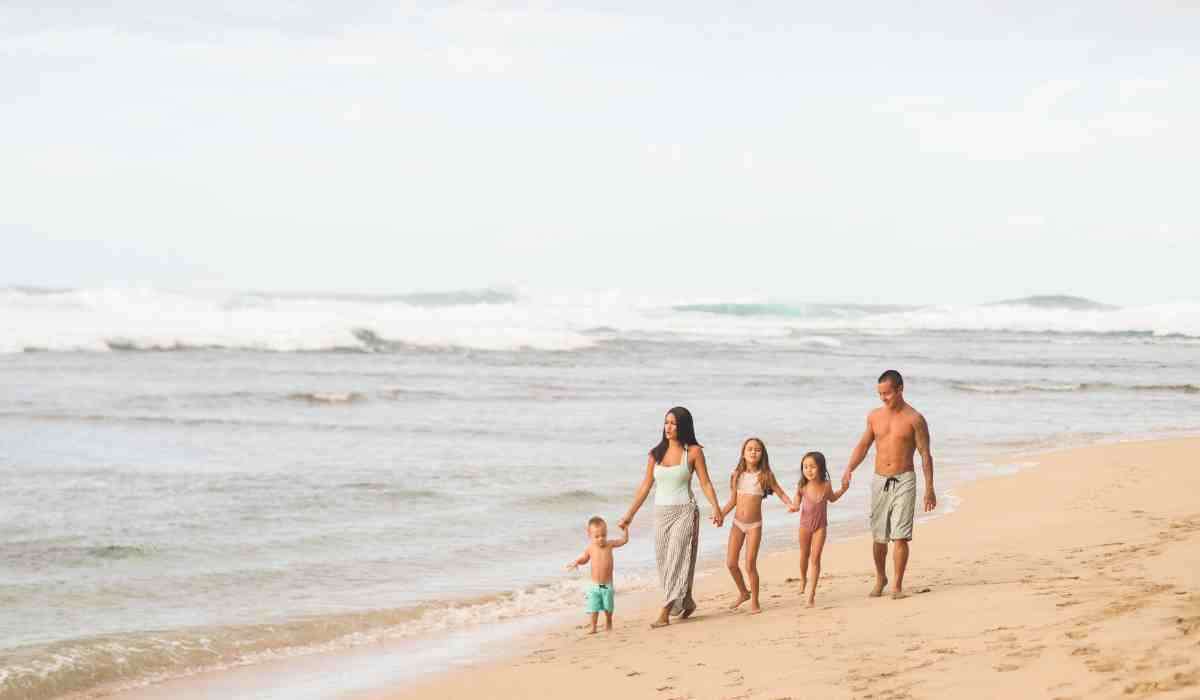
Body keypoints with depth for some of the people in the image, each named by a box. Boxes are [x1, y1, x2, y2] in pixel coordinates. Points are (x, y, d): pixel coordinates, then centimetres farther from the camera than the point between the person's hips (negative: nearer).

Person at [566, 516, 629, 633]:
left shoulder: (609, 544, -7)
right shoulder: (590, 548, -6)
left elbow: (624, 540, 2)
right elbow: (584, 559, 8)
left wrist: (624, 529, -11)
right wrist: (576, 562, -11)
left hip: (607, 585, 0)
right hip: (595, 585, 0)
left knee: (608, 608, 13)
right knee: (594, 608, -5)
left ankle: (608, 624, 34)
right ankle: (593, 628, 5)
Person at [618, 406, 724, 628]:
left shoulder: (693, 452, -3)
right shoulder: (655, 454, 7)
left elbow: (705, 483, -4)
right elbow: (645, 487, 11)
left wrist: (716, 508, -19)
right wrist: (629, 515, 10)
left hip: (684, 512, -5)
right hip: (661, 513, 5)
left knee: (676, 561, -11)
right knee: (663, 561, 7)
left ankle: (665, 614, -14)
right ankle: (686, 603, 27)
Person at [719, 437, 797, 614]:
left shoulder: (765, 475, -6)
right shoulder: (737, 475, 2)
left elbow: (781, 493, 0)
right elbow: (733, 501, 8)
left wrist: (790, 505, -18)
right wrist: (721, 514, -5)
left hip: (754, 525, -3)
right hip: (737, 523, 3)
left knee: (750, 565, -7)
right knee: (731, 563, 3)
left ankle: (754, 602, 8)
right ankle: (743, 593, 28)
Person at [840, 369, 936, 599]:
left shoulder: (914, 419, -5)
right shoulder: (875, 416, 7)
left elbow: (925, 454, -3)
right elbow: (863, 445, 15)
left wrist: (929, 488, -7)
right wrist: (848, 470, 0)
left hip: (904, 481, -4)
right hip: (880, 481, 4)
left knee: (900, 536, -9)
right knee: (879, 537, 8)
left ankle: (897, 585, -2)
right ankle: (880, 578, 27)